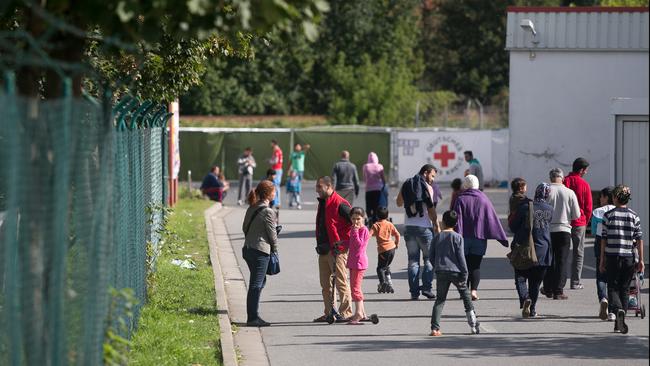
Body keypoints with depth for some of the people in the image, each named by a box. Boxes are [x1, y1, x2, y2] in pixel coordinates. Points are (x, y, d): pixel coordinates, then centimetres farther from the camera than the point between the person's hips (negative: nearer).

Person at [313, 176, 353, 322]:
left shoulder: (339, 204, -13)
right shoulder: (322, 203, 15)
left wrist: (344, 240, -13)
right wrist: (320, 245, 16)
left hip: (337, 250, -9)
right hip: (324, 250, 9)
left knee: (341, 281, -6)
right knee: (325, 284, 11)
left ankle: (345, 312, -2)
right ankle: (329, 313, 16)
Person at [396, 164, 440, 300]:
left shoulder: (406, 185, 10)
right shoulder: (427, 187, -6)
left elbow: (399, 203, 23)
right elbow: (431, 208, -10)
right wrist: (437, 225, -4)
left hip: (409, 226, 5)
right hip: (424, 227, -4)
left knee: (413, 260, 7)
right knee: (429, 259, 7)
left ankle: (414, 291, 2)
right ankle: (426, 288, -3)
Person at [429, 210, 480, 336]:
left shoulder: (437, 237, 6)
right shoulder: (457, 237, -3)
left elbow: (432, 257, 7)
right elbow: (461, 257, -6)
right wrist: (464, 274, -2)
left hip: (441, 273, 2)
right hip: (455, 271, -2)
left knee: (440, 300, 7)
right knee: (466, 297, 12)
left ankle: (435, 328, -4)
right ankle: (474, 326, 13)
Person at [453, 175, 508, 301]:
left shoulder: (460, 199, -2)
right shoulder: (483, 199, 3)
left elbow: (457, 219, -9)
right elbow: (493, 219, 2)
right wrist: (502, 238, 3)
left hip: (464, 238, -1)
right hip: (479, 238, 1)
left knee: (465, 265, 10)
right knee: (476, 266, 3)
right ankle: (474, 290, -13)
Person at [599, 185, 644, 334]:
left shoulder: (608, 216, -3)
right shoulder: (634, 216, 2)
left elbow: (604, 239, -2)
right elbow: (639, 239, 0)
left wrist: (602, 260, 4)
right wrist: (641, 260, 4)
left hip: (612, 256, -2)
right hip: (629, 257, 2)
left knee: (613, 287, 5)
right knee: (624, 289, 12)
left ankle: (618, 310, -25)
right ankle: (620, 323, 13)